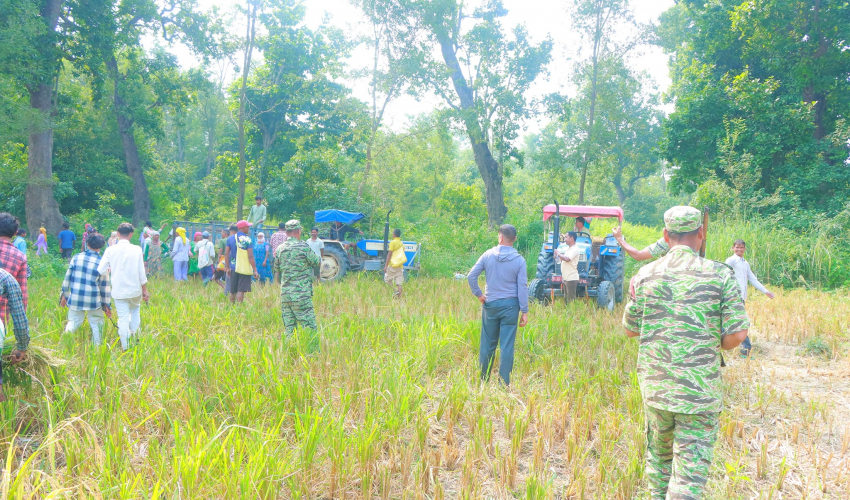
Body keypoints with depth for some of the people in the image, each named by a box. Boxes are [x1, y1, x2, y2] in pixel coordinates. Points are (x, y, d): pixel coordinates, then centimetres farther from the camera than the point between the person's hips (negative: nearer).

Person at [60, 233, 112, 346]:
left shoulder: (76, 257, 1)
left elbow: (67, 278, 5)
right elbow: (104, 286, -1)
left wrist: (64, 295, 16)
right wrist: (107, 305, 6)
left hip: (75, 299, 2)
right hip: (93, 301, -2)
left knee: (74, 321, 17)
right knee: (96, 324, 11)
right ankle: (97, 346, 13)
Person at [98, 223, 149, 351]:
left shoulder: (110, 250, -5)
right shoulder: (137, 249, -6)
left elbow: (100, 270, -7)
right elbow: (141, 273, -4)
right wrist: (145, 291, 5)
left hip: (118, 291, 0)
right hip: (135, 289, 1)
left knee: (123, 318, 5)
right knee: (135, 311, 26)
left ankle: (125, 347, 8)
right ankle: (135, 336, 22)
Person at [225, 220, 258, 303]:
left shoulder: (230, 238, 6)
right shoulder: (247, 239, -10)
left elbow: (226, 254, 8)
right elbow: (250, 256, -14)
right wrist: (255, 270, -11)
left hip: (233, 268, 5)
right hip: (245, 269, -5)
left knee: (232, 291, 14)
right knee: (241, 291, -5)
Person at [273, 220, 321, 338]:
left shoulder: (279, 249, 7)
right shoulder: (303, 246, -10)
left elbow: (277, 270, 16)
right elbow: (316, 261, 1)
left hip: (285, 294, 6)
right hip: (301, 294, -5)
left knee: (288, 327, 9)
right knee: (309, 325, -2)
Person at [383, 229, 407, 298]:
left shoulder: (393, 242, -6)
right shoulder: (402, 244, 15)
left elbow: (389, 254, -10)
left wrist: (386, 265, -10)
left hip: (392, 265, -6)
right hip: (400, 266, 6)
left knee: (387, 279, 2)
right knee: (399, 283, 2)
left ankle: (395, 290, -19)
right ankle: (399, 297, -6)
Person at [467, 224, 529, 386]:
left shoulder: (488, 255, -2)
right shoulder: (519, 260, -5)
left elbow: (471, 276, -6)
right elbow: (522, 287, -5)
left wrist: (478, 294, 3)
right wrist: (524, 311, -1)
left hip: (490, 305, 1)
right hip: (510, 306, -1)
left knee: (487, 344, 10)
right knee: (507, 345, 2)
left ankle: (483, 380, 18)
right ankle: (504, 383, 5)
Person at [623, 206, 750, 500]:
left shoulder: (645, 275, -1)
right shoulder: (720, 274, -7)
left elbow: (630, 329, 7)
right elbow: (737, 334, -9)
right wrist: (714, 345, 12)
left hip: (655, 385, 3)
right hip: (701, 387, -3)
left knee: (658, 453, 22)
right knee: (692, 464, 2)